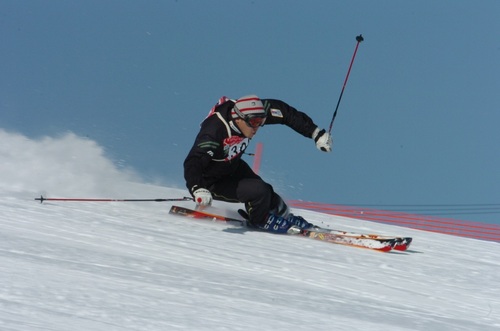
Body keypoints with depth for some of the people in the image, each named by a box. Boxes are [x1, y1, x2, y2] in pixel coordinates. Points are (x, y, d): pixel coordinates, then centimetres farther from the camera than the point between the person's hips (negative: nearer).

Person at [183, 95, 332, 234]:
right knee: (259, 191, -23)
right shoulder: (214, 131, -40)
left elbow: (285, 113, -11)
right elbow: (193, 163, -48)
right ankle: (259, 221, 8)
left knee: (270, 199, -2)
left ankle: (285, 217, 31)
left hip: (233, 167, 7)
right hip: (212, 182, -7)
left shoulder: (252, 115, -21)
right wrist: (198, 190, -67)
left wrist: (316, 133, -14)